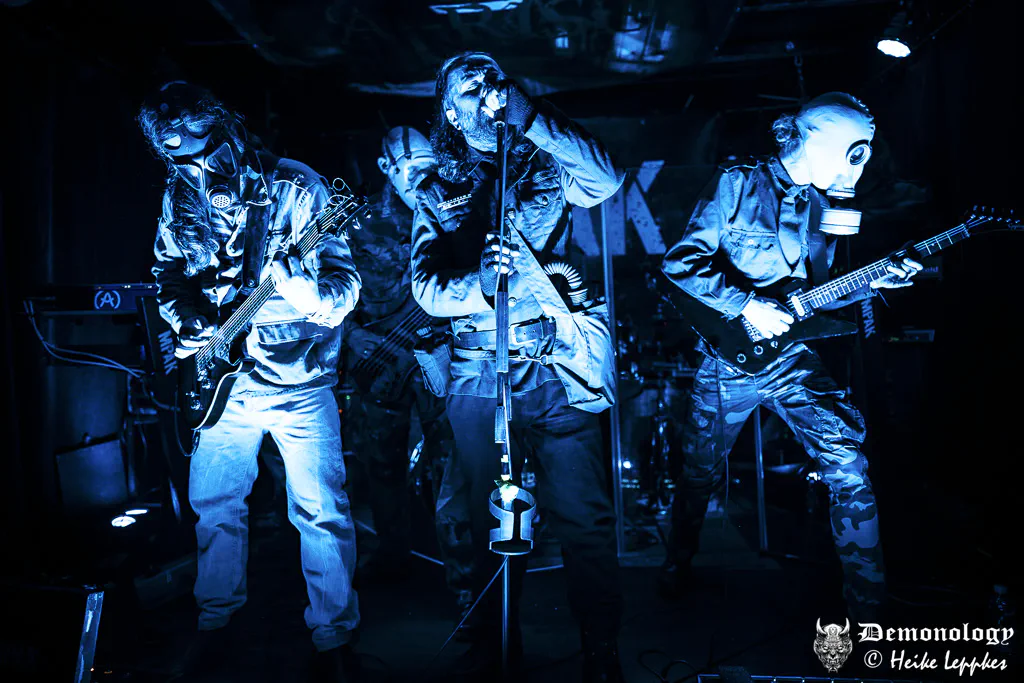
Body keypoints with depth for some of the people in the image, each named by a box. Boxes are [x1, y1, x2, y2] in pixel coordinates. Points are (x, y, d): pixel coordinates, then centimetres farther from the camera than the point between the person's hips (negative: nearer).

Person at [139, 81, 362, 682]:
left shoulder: (296, 189, -14)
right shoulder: (180, 200, 2)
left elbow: (346, 287, -18)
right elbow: (170, 276, 16)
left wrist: (299, 285, -39)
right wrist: (189, 321, -4)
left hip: (298, 380, -5)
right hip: (223, 379, 5)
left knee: (321, 512, -3)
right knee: (214, 504, 15)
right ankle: (216, 625, 36)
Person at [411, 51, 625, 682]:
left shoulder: (547, 168, 10)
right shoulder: (438, 194, 13)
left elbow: (608, 179, -11)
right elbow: (427, 286, 1)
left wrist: (529, 118, -17)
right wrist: (478, 285, -20)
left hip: (561, 369, -1)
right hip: (479, 375, 2)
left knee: (584, 518, -4)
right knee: (492, 519, 11)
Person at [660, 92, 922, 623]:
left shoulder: (821, 206, 12)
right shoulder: (738, 183, -8)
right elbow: (679, 264, -15)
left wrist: (872, 282, 4)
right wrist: (747, 306, -20)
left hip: (789, 357, 5)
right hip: (727, 358, -4)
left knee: (847, 458, -12)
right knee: (700, 474, 11)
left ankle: (868, 605, 3)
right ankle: (678, 565, 40)